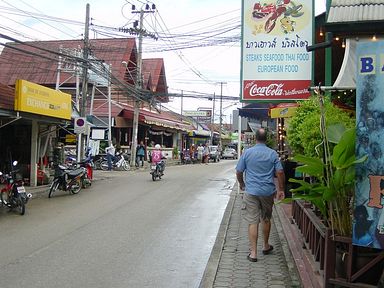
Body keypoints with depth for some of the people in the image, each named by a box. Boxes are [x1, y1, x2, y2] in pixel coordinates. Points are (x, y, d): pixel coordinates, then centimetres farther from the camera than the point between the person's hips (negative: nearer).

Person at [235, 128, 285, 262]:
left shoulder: (247, 152, -4)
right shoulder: (273, 153, -2)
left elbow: (239, 172, 0)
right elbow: (280, 173, -4)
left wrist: (242, 184, 18)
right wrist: (281, 189, 7)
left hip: (251, 191, -1)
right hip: (268, 191, 2)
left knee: (252, 222, 1)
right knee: (266, 219, 19)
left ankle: (253, 253, 2)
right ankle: (266, 246, 34)